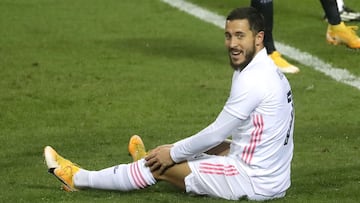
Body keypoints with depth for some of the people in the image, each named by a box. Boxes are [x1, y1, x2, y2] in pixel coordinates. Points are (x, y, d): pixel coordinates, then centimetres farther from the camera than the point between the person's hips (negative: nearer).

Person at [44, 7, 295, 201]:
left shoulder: (252, 80, -21)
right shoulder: (267, 70, 10)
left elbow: (217, 133, -15)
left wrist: (173, 154, -1)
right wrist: (177, 149, 17)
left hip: (254, 183, -8)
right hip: (274, 178, 8)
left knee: (162, 166, 4)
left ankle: (79, 179, 21)